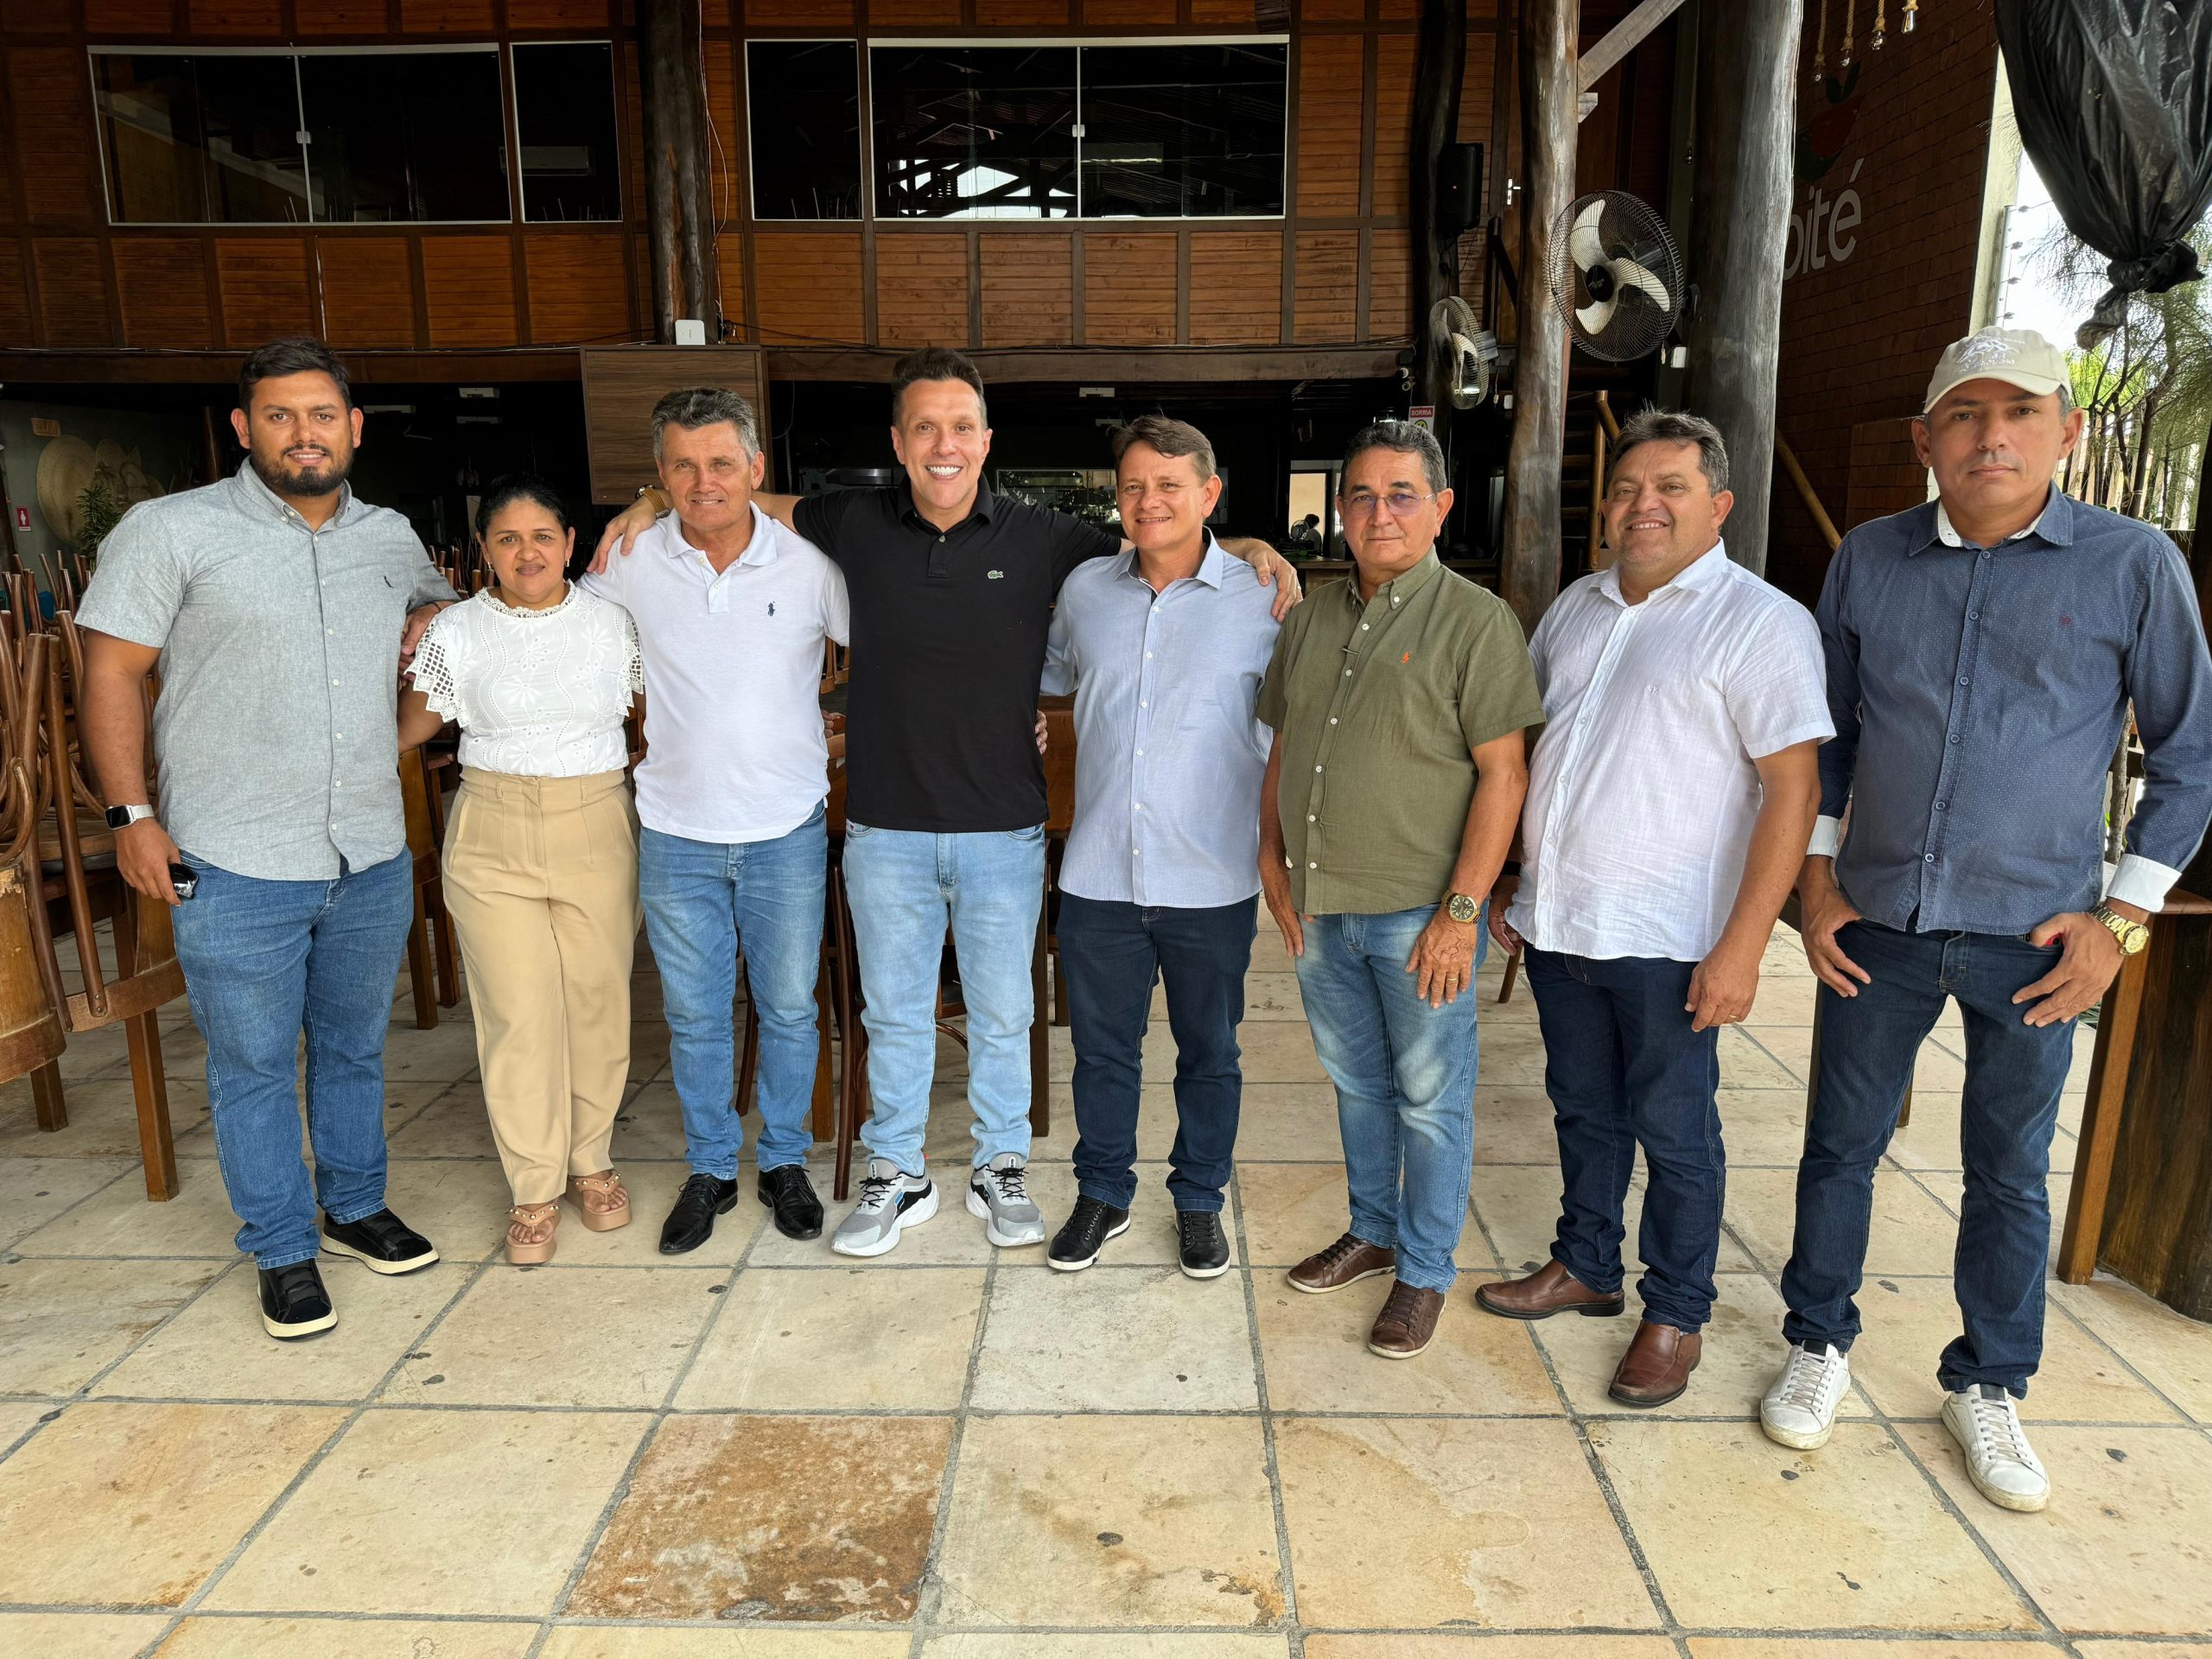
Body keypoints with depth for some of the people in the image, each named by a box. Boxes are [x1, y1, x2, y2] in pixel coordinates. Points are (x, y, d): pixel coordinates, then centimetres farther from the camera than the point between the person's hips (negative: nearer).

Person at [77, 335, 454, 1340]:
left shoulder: (391, 537, 8)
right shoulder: (171, 531, -6)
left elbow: (440, 608, 28)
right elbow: (111, 673, -5)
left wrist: (436, 623, 3)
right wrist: (131, 814, -10)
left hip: (372, 860, 4)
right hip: (236, 870, -4)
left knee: (355, 1047, 18)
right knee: (253, 1067, 8)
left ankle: (354, 1208, 37)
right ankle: (284, 1253, 23)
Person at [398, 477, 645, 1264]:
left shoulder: (612, 623, 3)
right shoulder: (455, 632, 2)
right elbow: (409, 729, 9)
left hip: (598, 828, 1)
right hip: (492, 836, 0)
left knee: (598, 1000, 6)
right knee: (517, 1013, 0)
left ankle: (591, 1161, 27)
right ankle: (534, 1188, 16)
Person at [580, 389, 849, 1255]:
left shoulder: (810, 564, -7)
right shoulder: (632, 560, -4)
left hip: (787, 832, -1)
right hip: (677, 833, 1)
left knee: (789, 1008, 11)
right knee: (693, 1015, 12)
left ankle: (784, 1161, 31)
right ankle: (709, 1169, 30)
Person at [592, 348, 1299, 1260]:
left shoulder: (1040, 538, -4)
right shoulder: (858, 521, -2)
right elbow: (762, 504, 16)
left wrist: (1253, 549, -8)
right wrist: (657, 502, 6)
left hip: (1003, 828, -1)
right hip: (886, 828, 1)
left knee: (1001, 1015, 13)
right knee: (894, 1014, 14)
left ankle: (999, 1168, 34)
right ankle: (897, 1176, 33)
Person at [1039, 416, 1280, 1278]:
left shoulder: (1262, 598, -6)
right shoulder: (1085, 588, 3)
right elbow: (1052, 674, 24)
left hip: (1212, 883, -2)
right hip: (1098, 877, 3)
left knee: (1209, 1054, 15)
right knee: (1101, 1050, 16)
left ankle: (1199, 1200, 37)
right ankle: (1102, 1195, 37)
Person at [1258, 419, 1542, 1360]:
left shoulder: (1474, 620, -9)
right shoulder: (1313, 619, 10)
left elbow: (1503, 774, -13)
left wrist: (1460, 912, -18)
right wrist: (1273, 863, 8)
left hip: (1420, 913, -5)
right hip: (1320, 906, 6)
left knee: (1429, 1099, 8)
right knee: (1357, 1081, 20)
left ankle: (1425, 1273, 25)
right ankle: (1372, 1232, 39)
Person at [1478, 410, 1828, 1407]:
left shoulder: (1760, 623, -9)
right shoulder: (1574, 610, 10)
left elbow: (1794, 786, -15)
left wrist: (1742, 947, -20)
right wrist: (1508, 881, 14)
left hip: (1668, 940, -6)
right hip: (1558, 919, 6)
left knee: (1674, 1130, 8)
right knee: (1583, 1110, 19)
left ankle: (1676, 1315, 25)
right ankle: (1585, 1267, 37)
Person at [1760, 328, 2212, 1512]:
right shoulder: (1869, 560, 1)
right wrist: (1816, 879, 3)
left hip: (2033, 936, -1)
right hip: (1877, 924, 2)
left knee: (2010, 1174, 12)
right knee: (1841, 1144, 11)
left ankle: (1987, 1386, 32)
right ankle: (1819, 1344, 31)